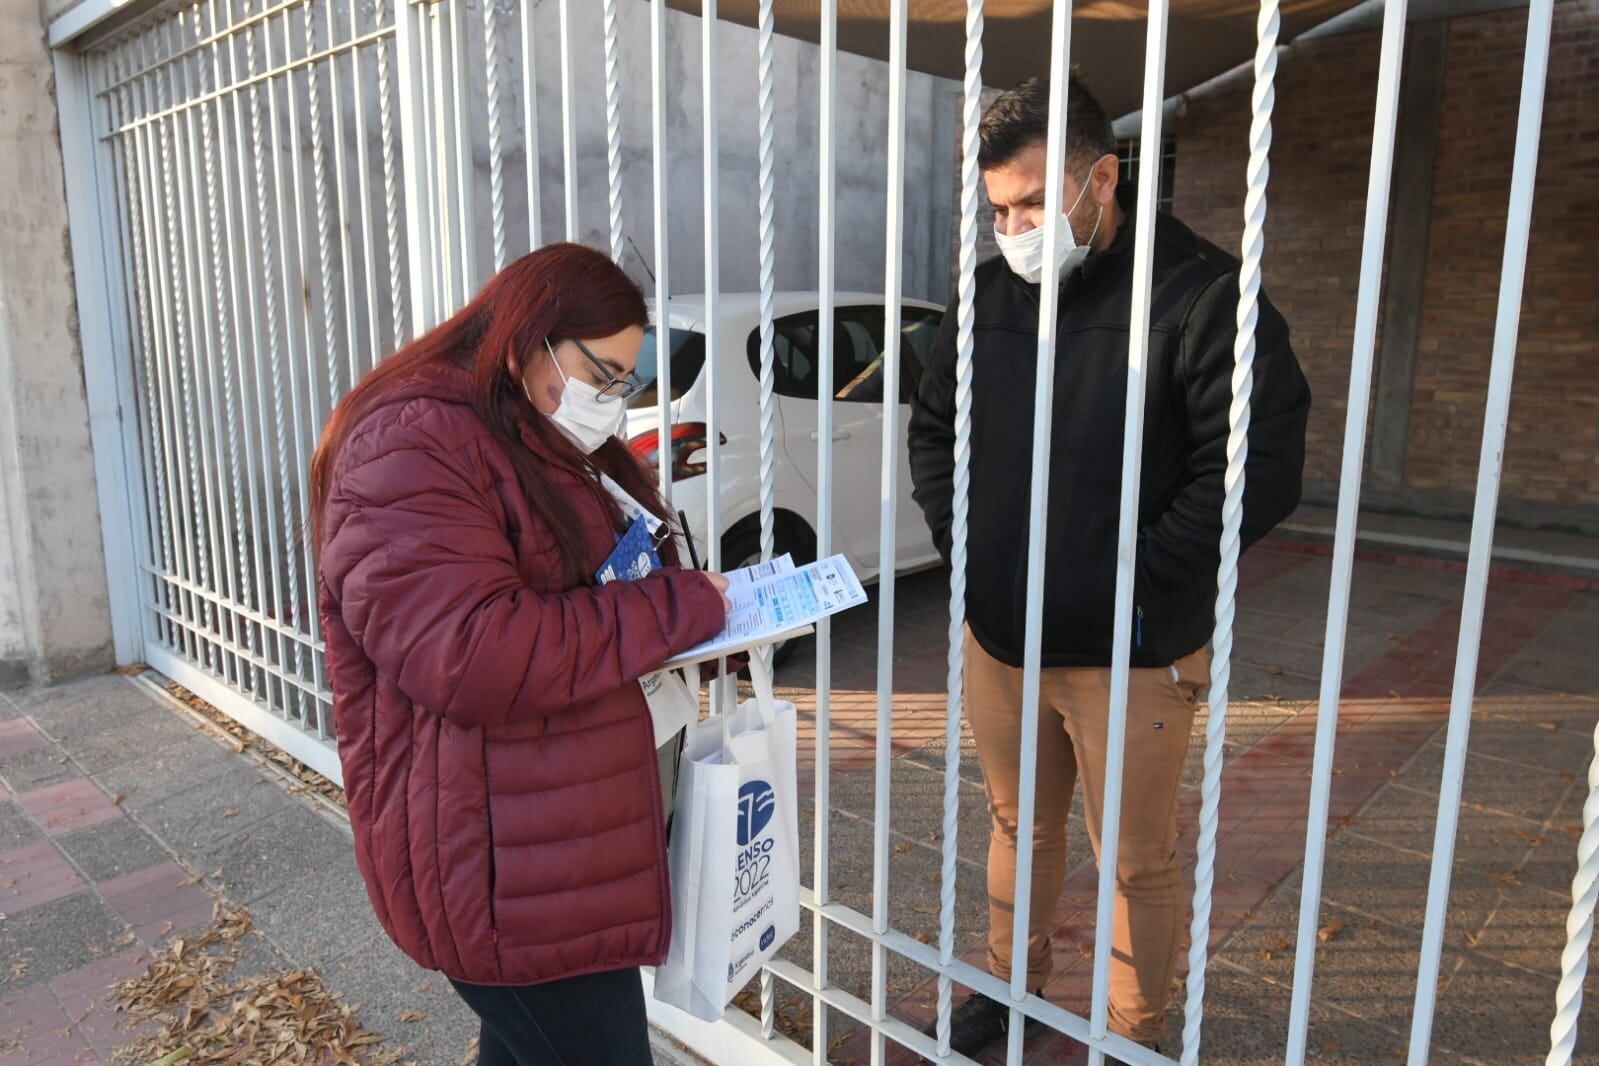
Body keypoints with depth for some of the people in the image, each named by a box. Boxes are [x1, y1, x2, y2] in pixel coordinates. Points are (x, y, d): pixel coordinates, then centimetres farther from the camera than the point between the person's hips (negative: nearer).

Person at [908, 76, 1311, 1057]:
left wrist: (1128, 578, -18)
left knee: (1140, 863, 11)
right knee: (1021, 826, 22)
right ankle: (1011, 987, 45)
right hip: (998, 634, 5)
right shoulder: (992, 294, 5)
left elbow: (1261, 471, -17)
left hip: (1133, 651, -5)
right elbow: (933, 426, 16)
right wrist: (961, 536, 2)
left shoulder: (1201, 295, -13)